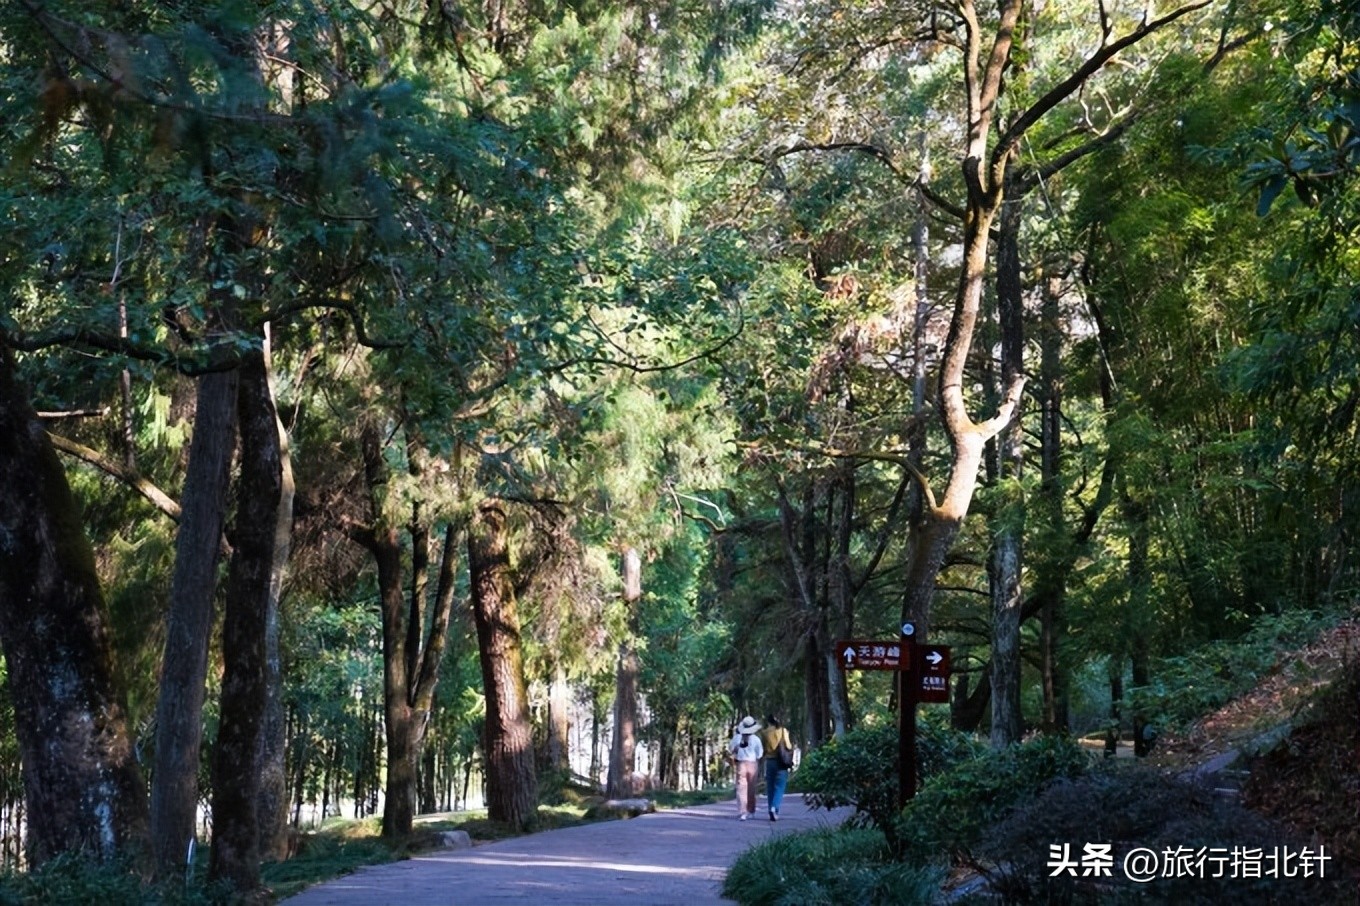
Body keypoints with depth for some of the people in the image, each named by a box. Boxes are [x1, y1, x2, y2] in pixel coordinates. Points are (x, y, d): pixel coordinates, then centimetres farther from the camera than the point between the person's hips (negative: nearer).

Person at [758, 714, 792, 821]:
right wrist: (792, 747, 14)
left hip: (769, 761, 2)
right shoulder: (783, 730, -3)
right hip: (781, 762, -2)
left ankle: (771, 811, 10)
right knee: (779, 787, -1)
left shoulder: (764, 733, 0)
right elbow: (788, 746, -7)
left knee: (770, 788, 10)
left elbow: (763, 748, 3)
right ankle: (774, 808, -21)